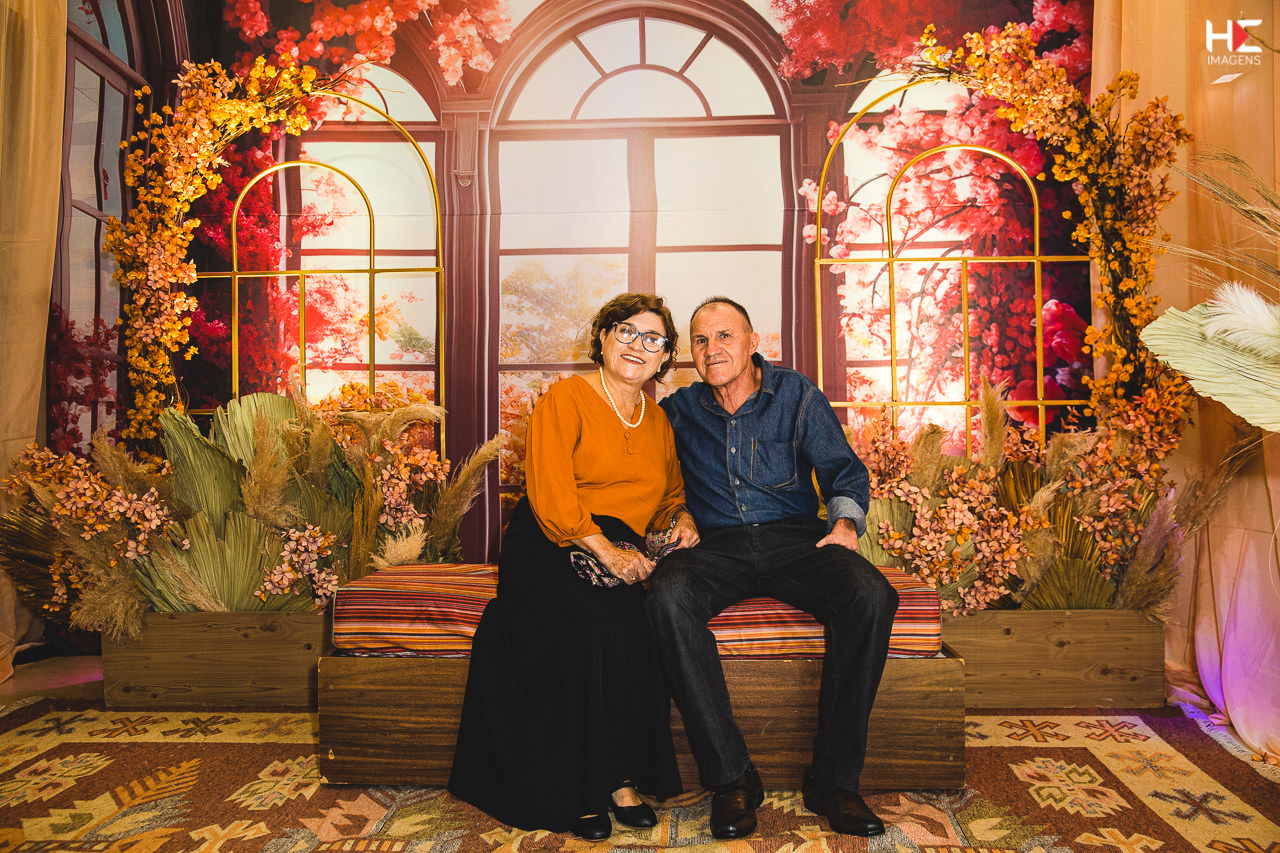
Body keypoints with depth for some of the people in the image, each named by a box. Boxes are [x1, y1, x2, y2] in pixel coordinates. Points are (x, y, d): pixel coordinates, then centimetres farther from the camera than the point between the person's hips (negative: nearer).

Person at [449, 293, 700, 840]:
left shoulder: (658, 420, 19)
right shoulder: (566, 398, -1)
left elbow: (671, 493, 29)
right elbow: (551, 494, -12)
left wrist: (682, 517, 6)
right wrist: (604, 550, -21)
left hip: (623, 554, 5)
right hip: (551, 550, -4)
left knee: (641, 626, -27)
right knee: (601, 626, -31)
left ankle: (621, 778, -11)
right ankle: (577, 790, -13)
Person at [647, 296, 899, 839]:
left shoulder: (796, 394, 10)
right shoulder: (680, 410, 13)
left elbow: (843, 469, 9)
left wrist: (846, 521, -11)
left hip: (795, 538, 0)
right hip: (715, 545, 0)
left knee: (872, 596, -30)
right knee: (669, 597, -33)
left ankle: (833, 779, -17)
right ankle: (731, 778, -22)